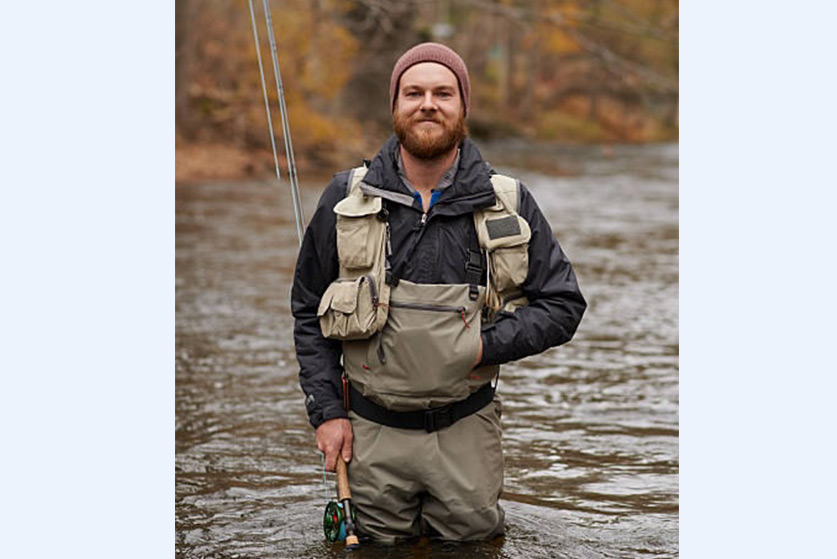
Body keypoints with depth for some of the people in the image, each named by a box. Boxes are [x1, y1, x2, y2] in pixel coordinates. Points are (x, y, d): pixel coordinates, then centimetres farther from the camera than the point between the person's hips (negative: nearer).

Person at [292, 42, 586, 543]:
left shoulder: (509, 203, -3)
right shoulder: (347, 199, -2)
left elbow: (564, 304, 0)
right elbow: (309, 312, 6)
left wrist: (485, 345, -14)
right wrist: (326, 411, 0)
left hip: (466, 425, 0)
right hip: (374, 428, 0)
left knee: (472, 538, 10)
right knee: (384, 543, 11)